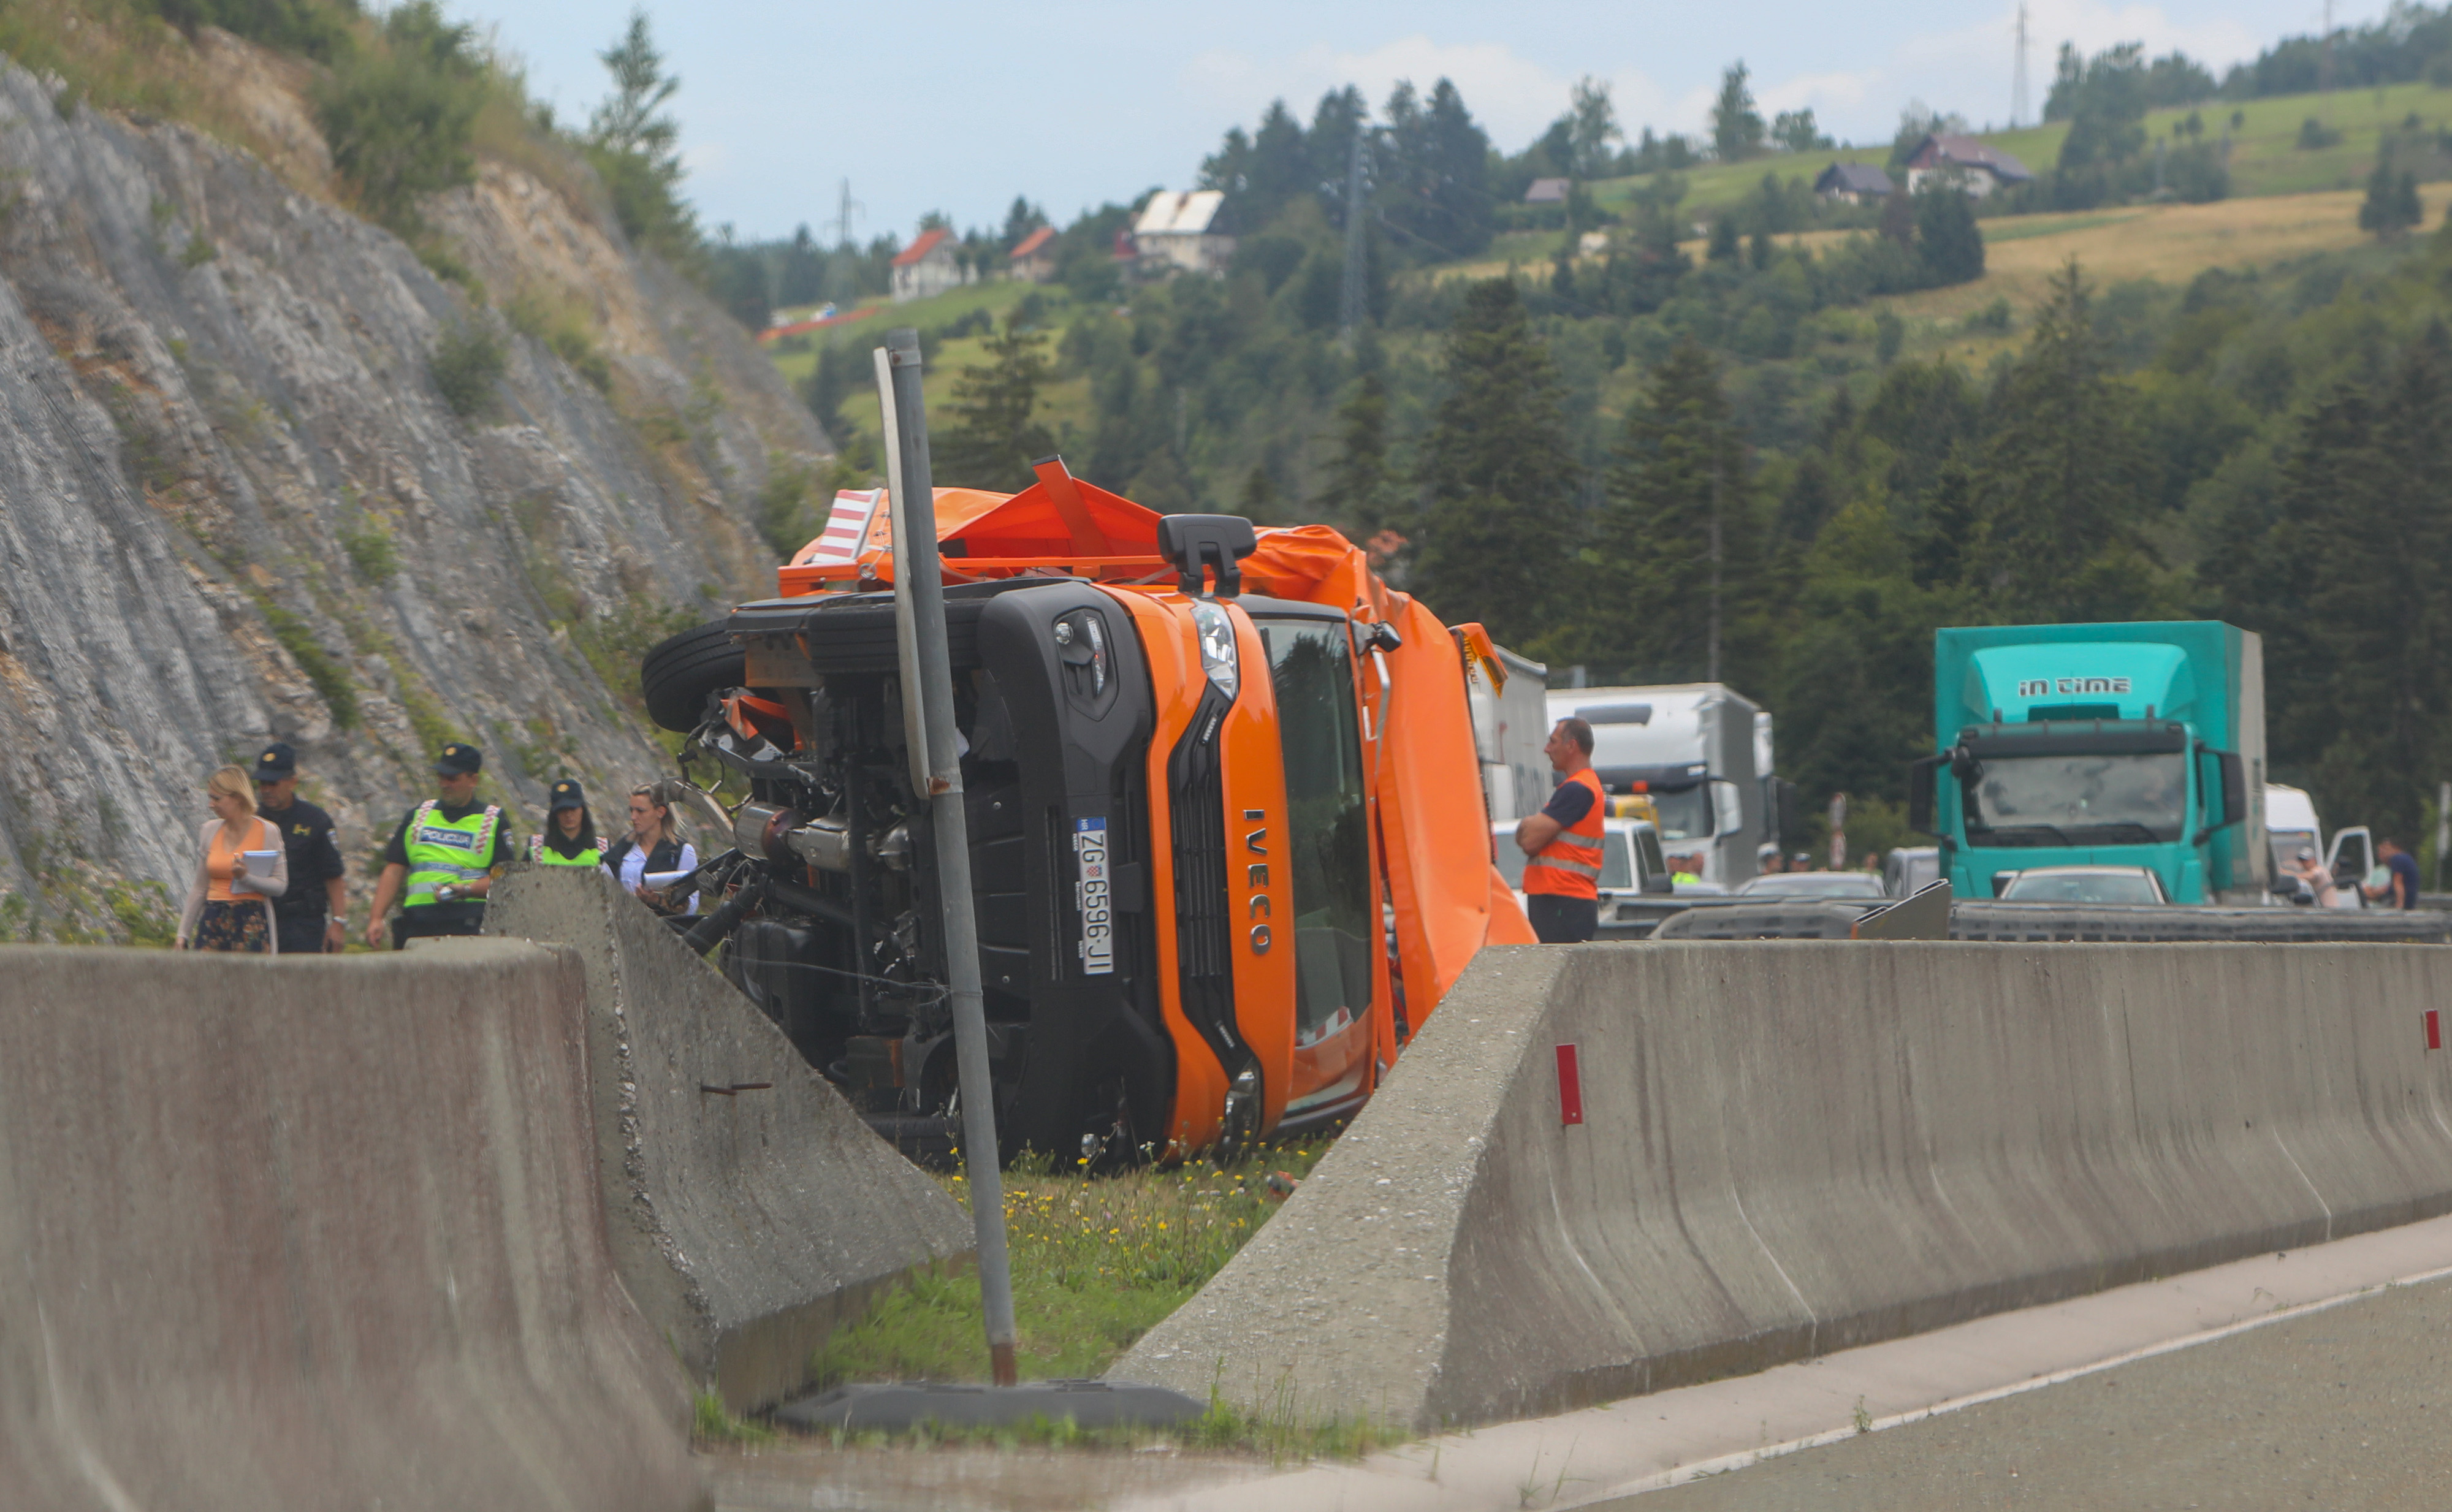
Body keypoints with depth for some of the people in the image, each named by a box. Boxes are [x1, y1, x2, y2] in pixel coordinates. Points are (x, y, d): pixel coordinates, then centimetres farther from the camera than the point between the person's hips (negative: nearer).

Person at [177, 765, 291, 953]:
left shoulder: (268, 833, -2)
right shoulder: (209, 831, 11)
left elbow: (280, 886, -3)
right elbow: (199, 888, 17)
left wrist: (246, 877, -20)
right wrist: (183, 933, 15)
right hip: (213, 921, 4)